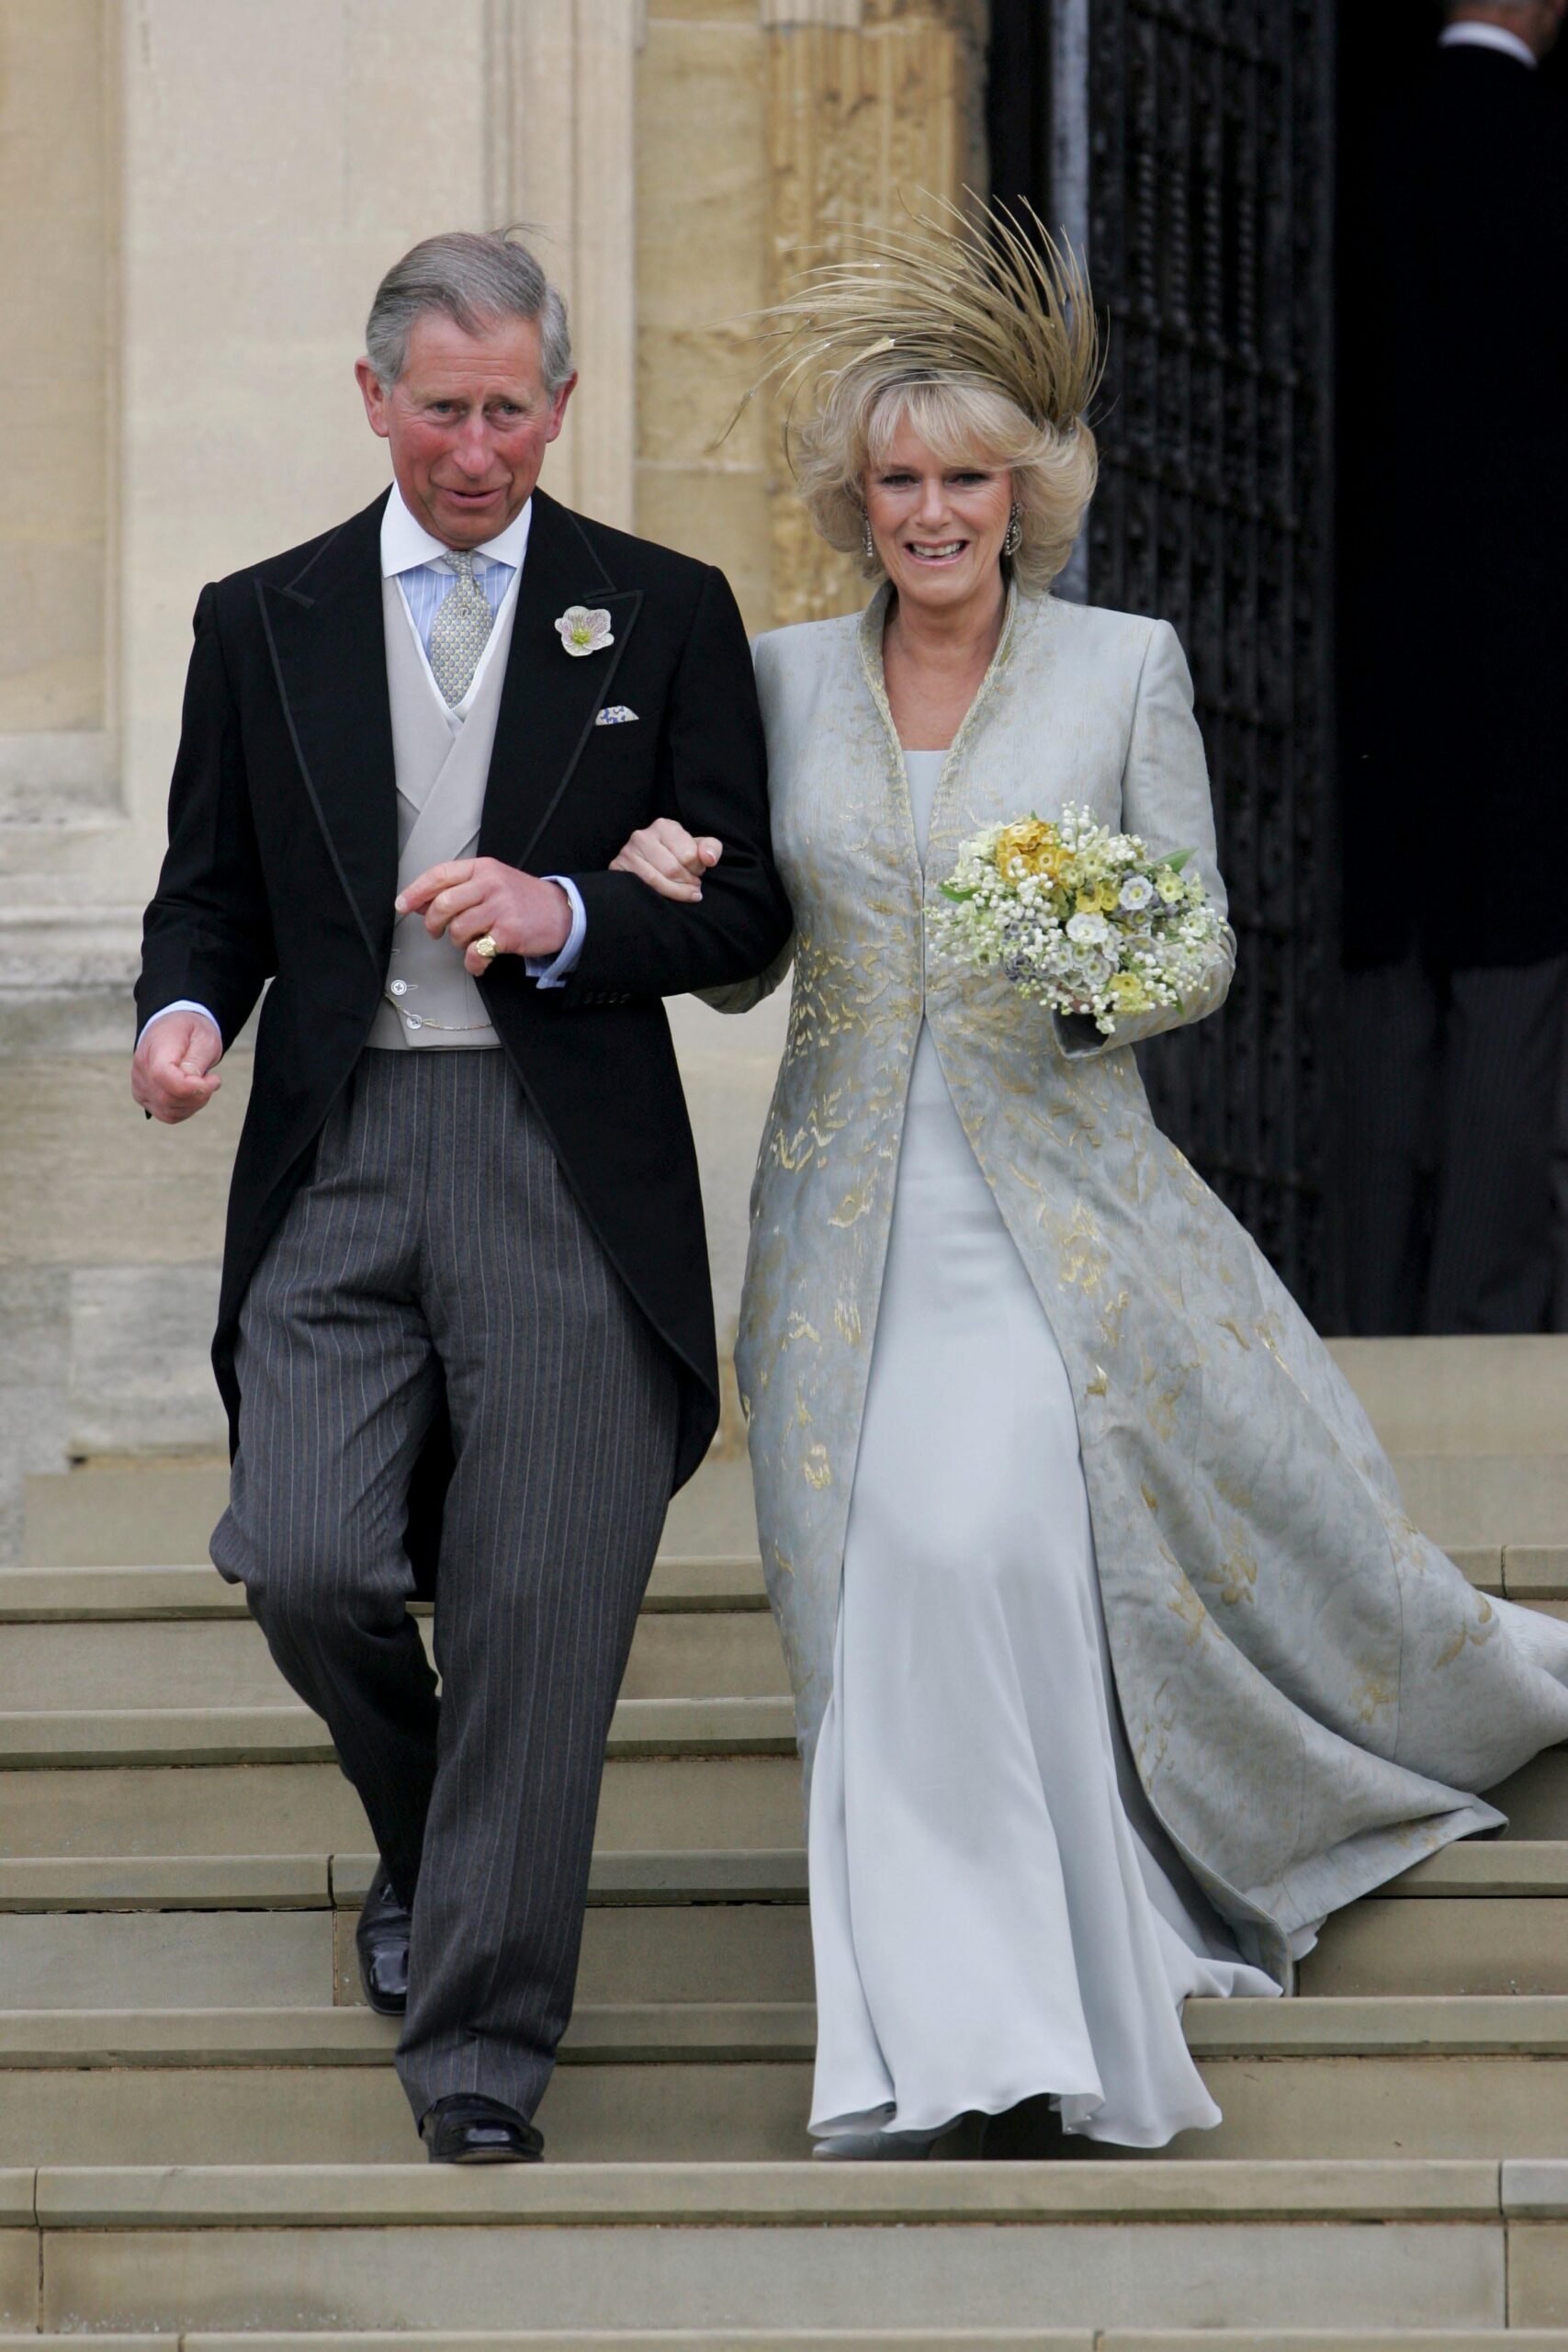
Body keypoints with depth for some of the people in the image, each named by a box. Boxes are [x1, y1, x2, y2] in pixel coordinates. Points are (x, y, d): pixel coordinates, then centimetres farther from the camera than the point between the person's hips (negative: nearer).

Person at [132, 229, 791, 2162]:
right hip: (338, 1164, 1)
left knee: (540, 1611, -5)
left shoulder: (664, 614, 8)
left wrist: (566, 916, -13)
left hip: (569, 1174, -1)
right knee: (307, 1565, -13)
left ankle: (479, 2053, 4)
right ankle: (428, 1844, 20)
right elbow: (212, 891, 14)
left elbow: (746, 907, 5)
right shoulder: (262, 622, 12)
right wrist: (186, 1014, -8)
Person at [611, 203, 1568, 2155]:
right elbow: (750, 969, 13)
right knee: (903, 1592, -6)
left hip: (1062, 1206, -3)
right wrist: (676, 896, -8)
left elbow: (1202, 962, 1)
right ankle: (976, 2042, 1)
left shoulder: (1126, 669, 0)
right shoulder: (785, 679, 8)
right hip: (856, 1215, 3)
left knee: (978, 1543, -14)